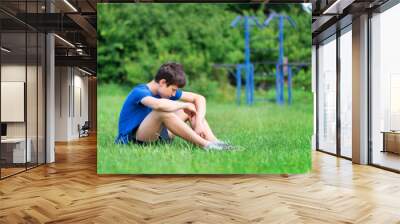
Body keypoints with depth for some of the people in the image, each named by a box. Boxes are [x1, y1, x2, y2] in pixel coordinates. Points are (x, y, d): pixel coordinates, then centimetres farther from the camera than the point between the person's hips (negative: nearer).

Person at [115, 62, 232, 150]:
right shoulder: (139, 92, -20)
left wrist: (199, 122, -13)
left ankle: (215, 143, -15)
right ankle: (205, 145, -29)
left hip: (154, 135, 8)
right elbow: (159, 105, -43)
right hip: (131, 140, -8)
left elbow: (199, 98, 4)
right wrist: (185, 105, -26)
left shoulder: (168, 90, 3)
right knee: (162, 111, -35)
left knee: (191, 109, 1)